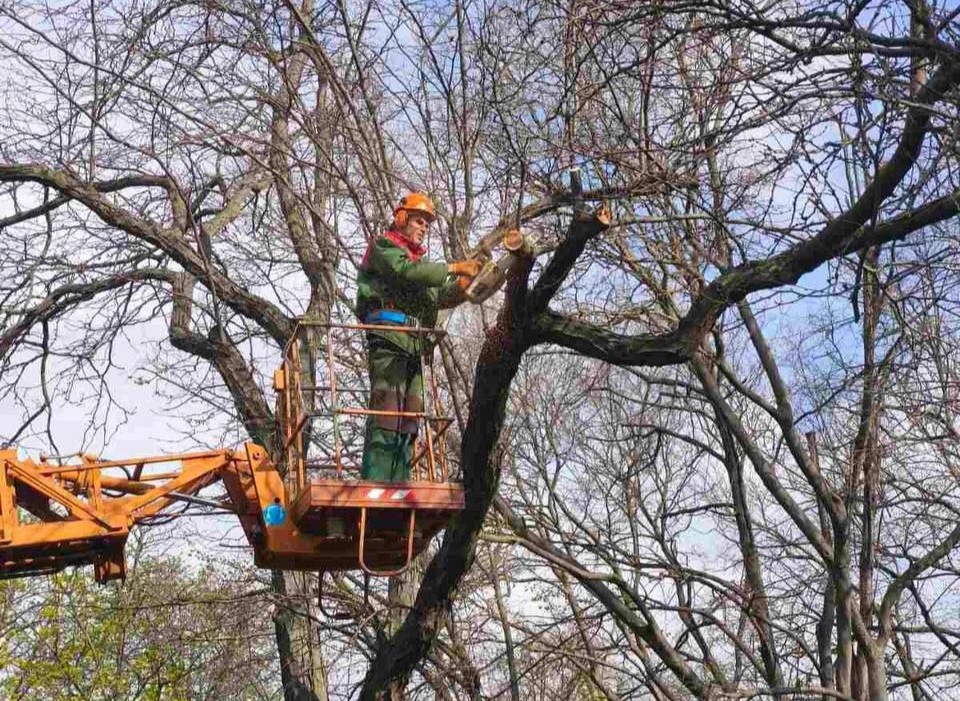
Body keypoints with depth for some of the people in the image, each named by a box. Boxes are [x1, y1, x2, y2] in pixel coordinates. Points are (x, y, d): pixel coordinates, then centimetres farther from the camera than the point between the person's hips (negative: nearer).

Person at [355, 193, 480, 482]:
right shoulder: (383, 246, 7)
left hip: (413, 347, 9)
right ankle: (374, 480, -22)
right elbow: (407, 272, -14)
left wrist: (463, 284, 1)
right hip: (388, 339, -9)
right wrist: (452, 268, -13)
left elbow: (438, 298, 20)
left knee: (409, 414, 2)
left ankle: (399, 483, 1)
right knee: (386, 409, -17)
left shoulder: (416, 259, 30)